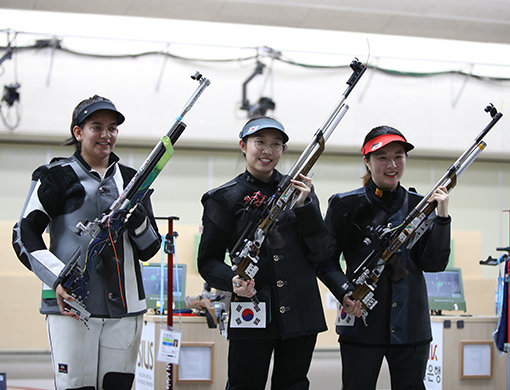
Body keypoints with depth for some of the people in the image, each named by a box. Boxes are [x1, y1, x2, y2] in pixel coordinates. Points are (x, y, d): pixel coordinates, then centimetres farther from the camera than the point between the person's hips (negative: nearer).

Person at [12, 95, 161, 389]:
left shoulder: (131, 180, 17)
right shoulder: (56, 177, 5)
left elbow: (149, 250, 18)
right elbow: (25, 236, -1)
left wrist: (138, 221, -4)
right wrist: (57, 279, -15)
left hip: (124, 308, 4)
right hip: (71, 304, -4)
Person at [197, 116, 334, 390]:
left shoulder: (298, 190, 9)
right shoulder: (225, 199, 2)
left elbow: (322, 253, 2)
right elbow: (208, 262, 2)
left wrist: (304, 205, -10)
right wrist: (232, 280, -18)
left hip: (301, 314, 3)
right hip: (251, 316, -3)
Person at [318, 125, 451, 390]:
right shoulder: (346, 205, 0)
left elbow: (434, 264, 1)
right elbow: (326, 260, 0)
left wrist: (441, 217, -10)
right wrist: (345, 293, -16)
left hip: (411, 327, 3)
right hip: (362, 322, -3)